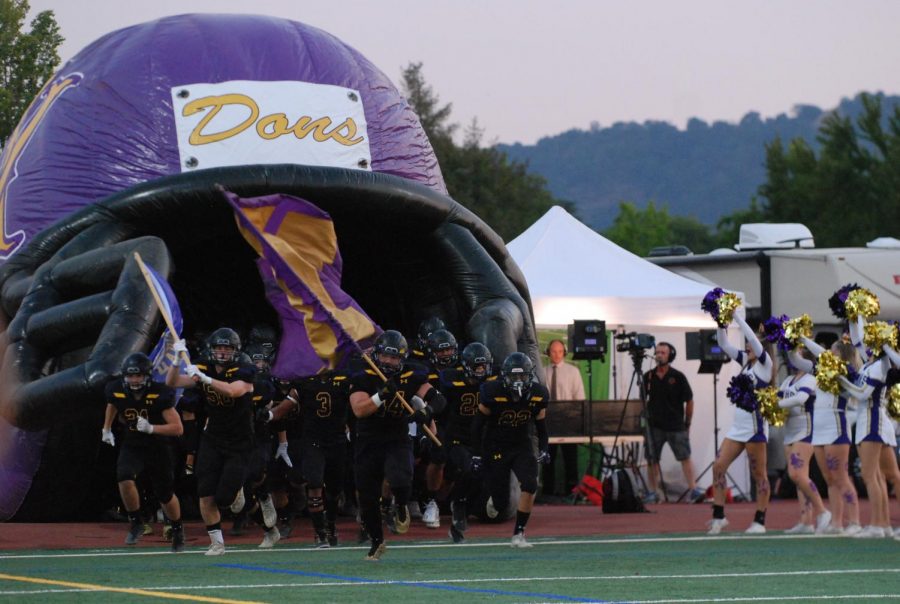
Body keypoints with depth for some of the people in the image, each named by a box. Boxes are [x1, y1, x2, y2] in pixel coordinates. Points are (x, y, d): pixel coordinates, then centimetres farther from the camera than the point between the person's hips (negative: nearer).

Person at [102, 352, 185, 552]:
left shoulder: (159, 395, -23)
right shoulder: (117, 391, -12)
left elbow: (177, 428, -23)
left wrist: (151, 428, -34)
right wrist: (106, 429, 20)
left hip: (158, 448, -2)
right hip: (131, 446, 2)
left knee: (165, 496, 10)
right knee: (125, 480, -28)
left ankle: (178, 530, 40)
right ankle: (135, 523, -6)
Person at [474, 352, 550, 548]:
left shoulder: (537, 396, -8)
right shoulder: (493, 394, -19)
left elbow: (541, 426, 7)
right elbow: (478, 424, -7)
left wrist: (544, 449, -6)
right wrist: (476, 454, -8)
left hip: (522, 445, 2)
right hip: (496, 448, -2)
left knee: (529, 485, -22)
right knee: (501, 503, -1)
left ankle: (518, 534, -12)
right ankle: (495, 500, 39)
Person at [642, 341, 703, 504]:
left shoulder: (678, 377, -3)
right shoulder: (648, 377, 4)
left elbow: (689, 401, 2)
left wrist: (687, 423, 3)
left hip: (676, 425, -2)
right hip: (654, 426, 2)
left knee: (685, 457, -4)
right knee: (652, 459, 3)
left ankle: (693, 489, -4)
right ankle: (652, 492, 10)